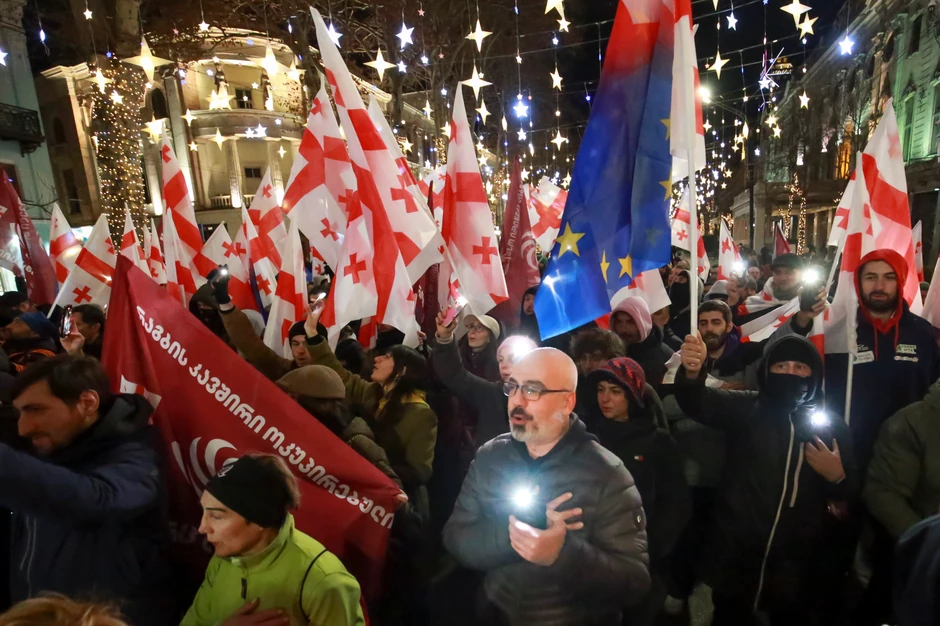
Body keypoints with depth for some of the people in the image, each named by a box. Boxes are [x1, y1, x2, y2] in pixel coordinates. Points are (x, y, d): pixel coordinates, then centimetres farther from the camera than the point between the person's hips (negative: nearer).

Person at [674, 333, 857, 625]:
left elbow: (851, 494, 10)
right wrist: (692, 372, -45)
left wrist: (837, 478, -13)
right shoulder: (747, 408, -3)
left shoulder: (831, 425, 4)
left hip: (795, 562, 2)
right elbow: (699, 402, -24)